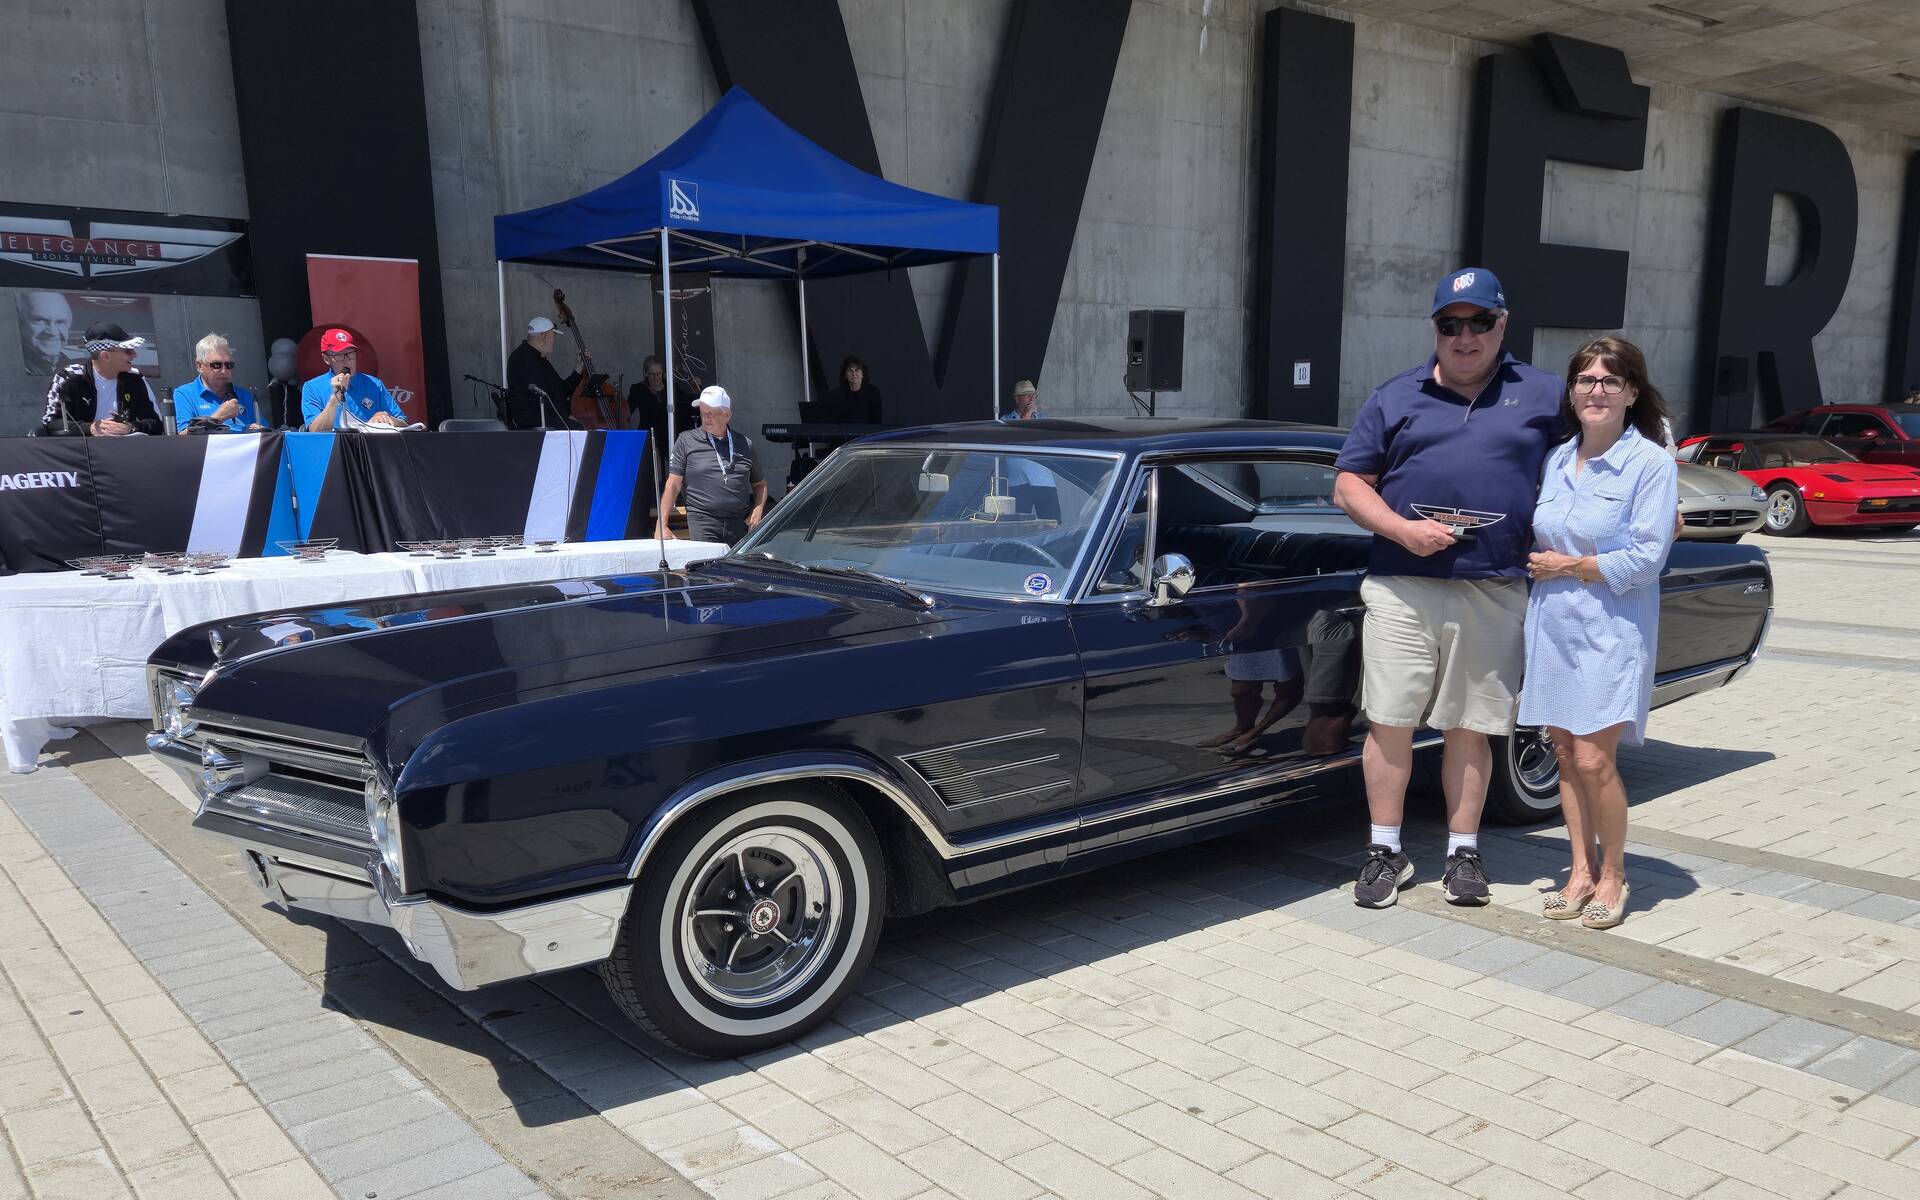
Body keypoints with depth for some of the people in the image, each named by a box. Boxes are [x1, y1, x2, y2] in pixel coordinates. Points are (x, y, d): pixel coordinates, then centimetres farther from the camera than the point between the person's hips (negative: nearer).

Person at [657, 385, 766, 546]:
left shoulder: (745, 444, 13)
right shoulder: (686, 441, 6)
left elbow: (759, 484, 23)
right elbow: (673, 485, 2)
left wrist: (757, 512, 3)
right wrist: (662, 525, -6)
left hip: (741, 524, 3)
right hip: (703, 525, -2)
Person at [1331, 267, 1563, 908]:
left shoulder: (1544, 394, 10)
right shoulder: (1396, 397, 10)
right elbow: (1348, 484, 7)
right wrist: (1401, 529, -10)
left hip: (1493, 594, 0)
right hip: (1400, 587, 0)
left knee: (1470, 727, 8)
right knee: (1389, 722, 0)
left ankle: (1464, 850, 21)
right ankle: (1385, 852, 12)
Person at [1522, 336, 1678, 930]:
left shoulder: (1652, 463, -8)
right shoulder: (1557, 460, 9)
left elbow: (1645, 559, -14)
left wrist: (1567, 565, -9)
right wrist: (1539, 565, 2)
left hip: (1612, 631, -5)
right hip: (1552, 625, 5)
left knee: (1594, 760, -8)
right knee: (1565, 754, 8)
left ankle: (1613, 874, 12)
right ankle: (1582, 870, 20)